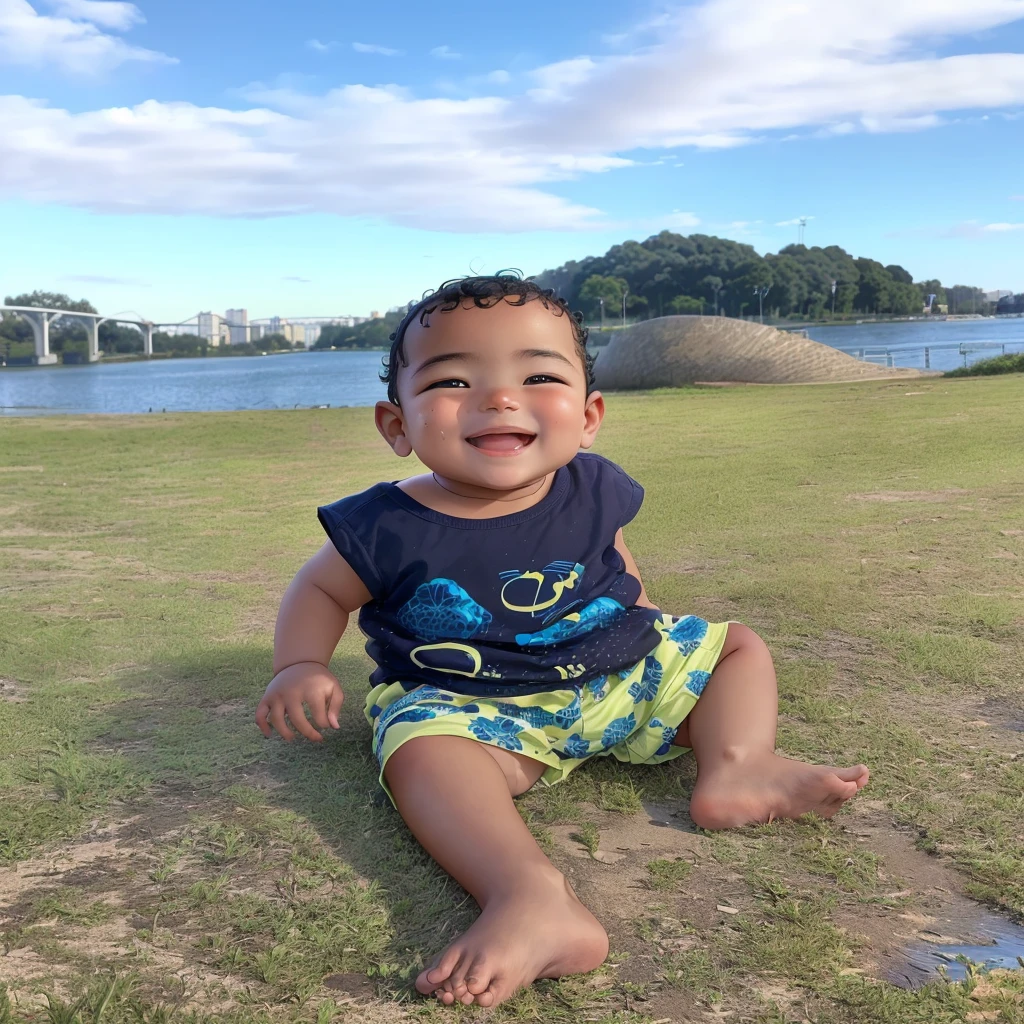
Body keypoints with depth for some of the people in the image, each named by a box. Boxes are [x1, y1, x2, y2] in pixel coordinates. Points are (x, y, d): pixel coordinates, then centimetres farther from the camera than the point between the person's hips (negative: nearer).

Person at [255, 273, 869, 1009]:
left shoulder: (592, 490, -3)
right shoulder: (388, 528, -13)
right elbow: (323, 589, 4)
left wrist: (646, 619, 15)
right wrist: (301, 667, -10)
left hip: (624, 677, 5)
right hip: (474, 707, -4)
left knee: (736, 645, 7)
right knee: (424, 746, -36)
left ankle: (738, 766, -19)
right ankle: (532, 900, -55)